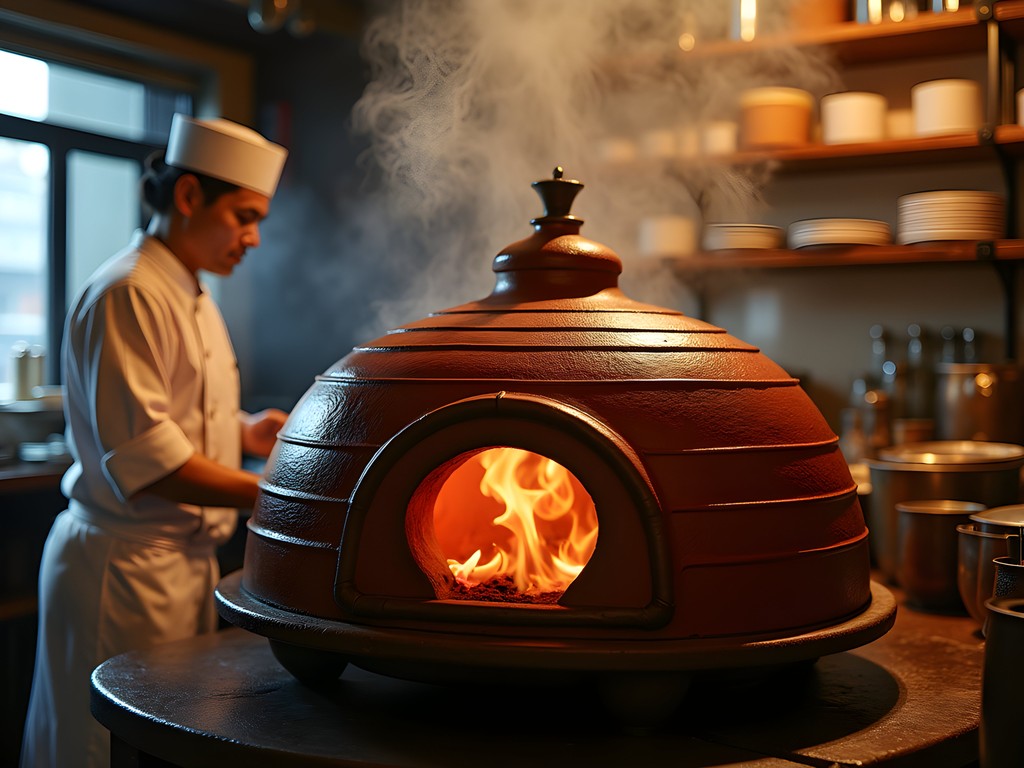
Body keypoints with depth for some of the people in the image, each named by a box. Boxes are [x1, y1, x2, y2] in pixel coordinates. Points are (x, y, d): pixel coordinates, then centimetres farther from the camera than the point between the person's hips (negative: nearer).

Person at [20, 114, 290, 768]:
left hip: (184, 560, 10)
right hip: (125, 567, -10)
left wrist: (244, 431, 6)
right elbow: (145, 458, -23)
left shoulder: (192, 295, 15)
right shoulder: (128, 296, -17)